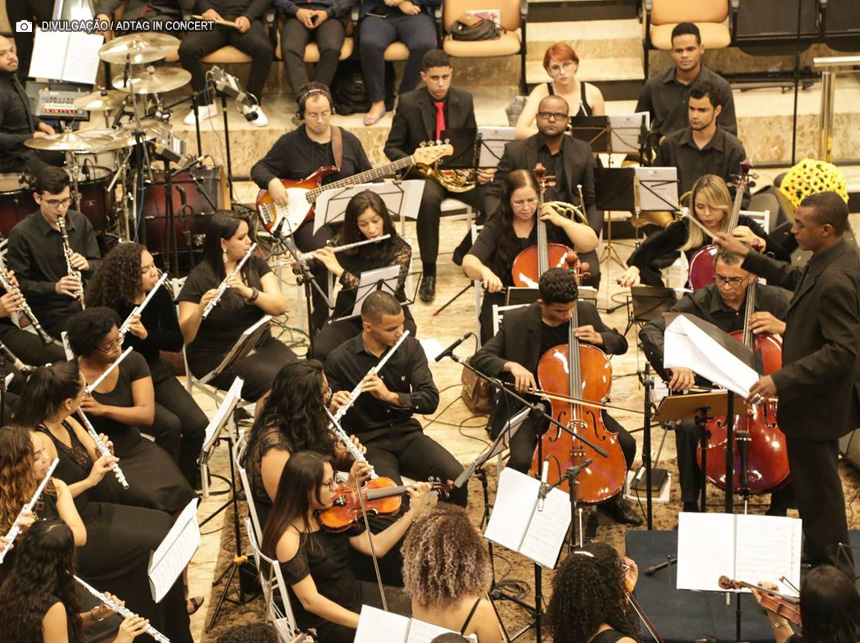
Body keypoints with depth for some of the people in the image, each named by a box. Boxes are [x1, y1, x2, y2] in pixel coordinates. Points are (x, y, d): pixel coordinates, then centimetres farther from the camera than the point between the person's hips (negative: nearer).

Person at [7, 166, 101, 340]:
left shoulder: (80, 222, 3)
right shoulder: (21, 234, -12)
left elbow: (99, 266, 10)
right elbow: (19, 284, -10)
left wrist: (87, 265, -14)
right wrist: (54, 287, -25)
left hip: (85, 302, 5)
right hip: (50, 312, -5)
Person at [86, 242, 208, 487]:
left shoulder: (160, 295, -4)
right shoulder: (107, 305, -16)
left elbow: (176, 342, -6)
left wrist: (146, 334, -24)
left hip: (156, 372, 5)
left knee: (198, 425, -17)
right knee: (170, 425, -27)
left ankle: (185, 482, 5)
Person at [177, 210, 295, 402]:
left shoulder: (256, 265, 4)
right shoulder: (199, 279, -10)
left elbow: (280, 306, -9)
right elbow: (184, 336, -16)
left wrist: (248, 292, -25)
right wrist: (200, 309, -35)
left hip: (261, 345, 5)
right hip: (217, 357, -5)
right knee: (275, 382, -29)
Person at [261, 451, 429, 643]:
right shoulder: (289, 537, -25)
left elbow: (376, 546, 2)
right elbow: (310, 601, -27)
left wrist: (413, 512, -5)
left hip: (357, 595, 7)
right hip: (325, 620, -7)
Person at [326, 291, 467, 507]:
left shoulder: (411, 348, 0)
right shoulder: (339, 360, -9)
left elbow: (430, 400, -7)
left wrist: (390, 396, -23)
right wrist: (332, 406, -26)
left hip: (406, 434, 3)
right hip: (367, 442, -3)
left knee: (456, 476, -21)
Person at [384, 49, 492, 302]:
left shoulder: (464, 100, 6)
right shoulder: (408, 103, -4)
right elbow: (391, 147, -1)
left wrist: (480, 168, -10)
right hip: (423, 173, -3)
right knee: (429, 199, -40)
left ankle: (465, 252, 4)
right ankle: (428, 271, -25)